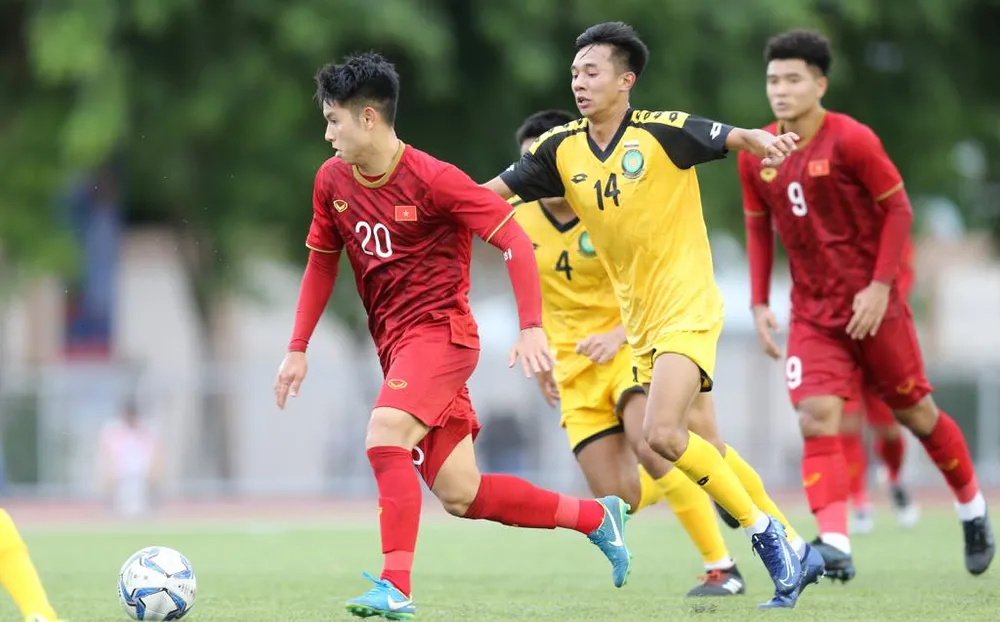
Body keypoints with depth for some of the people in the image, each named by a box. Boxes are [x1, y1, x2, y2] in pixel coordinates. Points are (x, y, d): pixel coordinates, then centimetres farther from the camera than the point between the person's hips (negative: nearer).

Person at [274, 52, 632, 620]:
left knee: (385, 439, -29)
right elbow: (322, 262, 18)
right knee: (460, 495, 4)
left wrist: (532, 328, -23)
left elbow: (515, 241, -15)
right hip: (395, 345, 7)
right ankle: (596, 516, 21)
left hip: (441, 332, -7)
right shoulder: (332, 180, 4)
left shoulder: (432, 180, -16)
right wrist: (298, 349, 15)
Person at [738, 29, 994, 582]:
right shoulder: (756, 154, 1)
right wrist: (759, 303, 5)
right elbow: (759, 227, 12)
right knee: (817, 420, -15)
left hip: (871, 305, -3)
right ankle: (835, 546, -23)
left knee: (916, 414, 8)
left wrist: (880, 286, -16)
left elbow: (898, 210, -10)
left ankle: (973, 510, 32)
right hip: (812, 313, 3)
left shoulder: (851, 140, -14)